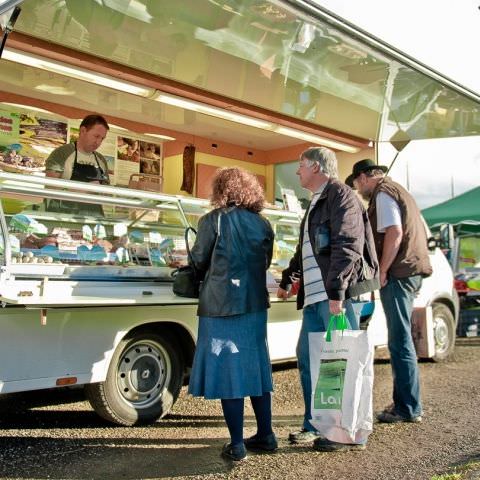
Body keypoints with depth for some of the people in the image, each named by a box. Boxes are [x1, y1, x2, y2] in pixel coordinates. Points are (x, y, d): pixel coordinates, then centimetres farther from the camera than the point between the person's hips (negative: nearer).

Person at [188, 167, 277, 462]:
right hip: (255, 304, 5)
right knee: (256, 367, 15)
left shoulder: (214, 220, -8)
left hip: (221, 304, -5)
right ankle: (266, 436, 22)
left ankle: (237, 445, 6)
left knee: (228, 371, 2)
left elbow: (199, 261, 1)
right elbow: (265, 263, 13)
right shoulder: (263, 224, 6)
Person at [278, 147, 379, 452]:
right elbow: (304, 249, 36)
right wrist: (287, 279, 44)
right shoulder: (317, 203, 24)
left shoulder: (341, 196, -6)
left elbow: (347, 246, -18)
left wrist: (337, 292, -25)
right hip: (315, 296, 10)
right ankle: (315, 426, 22)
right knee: (307, 358, 11)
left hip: (338, 294, -10)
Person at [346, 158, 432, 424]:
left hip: (397, 273, -10)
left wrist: (382, 272, -15)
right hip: (412, 272, 10)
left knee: (400, 342, -6)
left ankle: (409, 408, -1)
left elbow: (394, 233, -20)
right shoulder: (398, 191, 23)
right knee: (401, 340, 15)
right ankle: (404, 402, 22)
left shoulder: (383, 193, -7)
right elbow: (422, 231, 24)